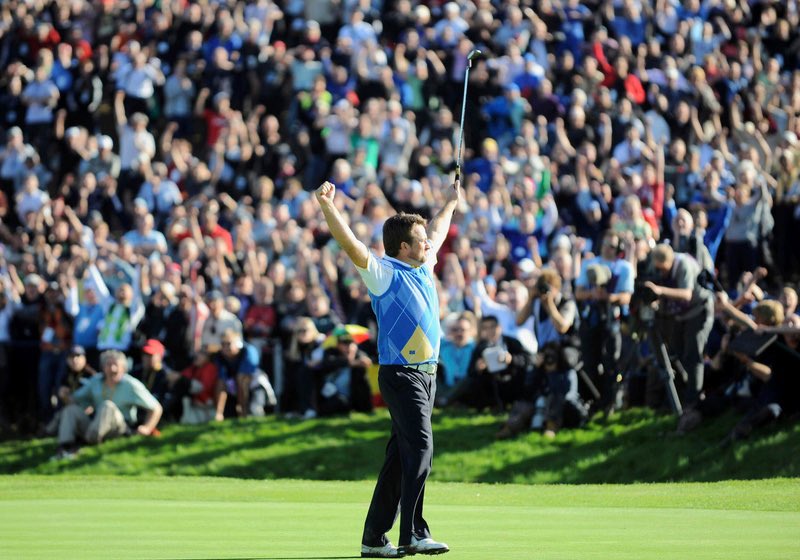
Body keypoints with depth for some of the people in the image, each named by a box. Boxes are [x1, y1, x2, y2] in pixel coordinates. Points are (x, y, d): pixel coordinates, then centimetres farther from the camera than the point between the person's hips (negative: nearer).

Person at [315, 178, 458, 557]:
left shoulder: (423, 269, 16)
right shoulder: (384, 273, -7)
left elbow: (436, 234, 36)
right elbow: (352, 245, -20)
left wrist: (450, 204, 49)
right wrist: (327, 207, -32)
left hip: (426, 374, 8)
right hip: (401, 374, -8)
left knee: (401, 456, 8)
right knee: (420, 448, -16)